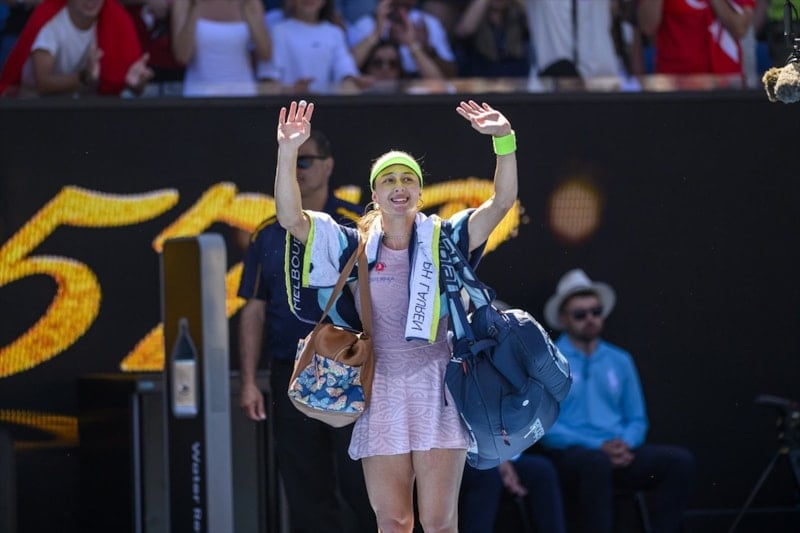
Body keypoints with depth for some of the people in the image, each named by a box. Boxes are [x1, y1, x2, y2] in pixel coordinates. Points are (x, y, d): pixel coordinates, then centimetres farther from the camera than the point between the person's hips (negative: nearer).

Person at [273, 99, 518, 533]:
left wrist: (504, 141, -22)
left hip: (436, 392, -2)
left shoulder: (443, 241, 4)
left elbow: (501, 203, -7)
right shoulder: (357, 248, 7)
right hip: (381, 395, 2)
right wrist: (287, 153, -15)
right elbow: (291, 217, -2)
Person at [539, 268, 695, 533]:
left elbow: (637, 420, 18)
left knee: (680, 460, -21)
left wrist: (625, 444, -6)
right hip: (572, 453, -5)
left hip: (619, 454, 5)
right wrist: (598, 447, -17)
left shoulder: (620, 360, 18)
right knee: (597, 462, -41)